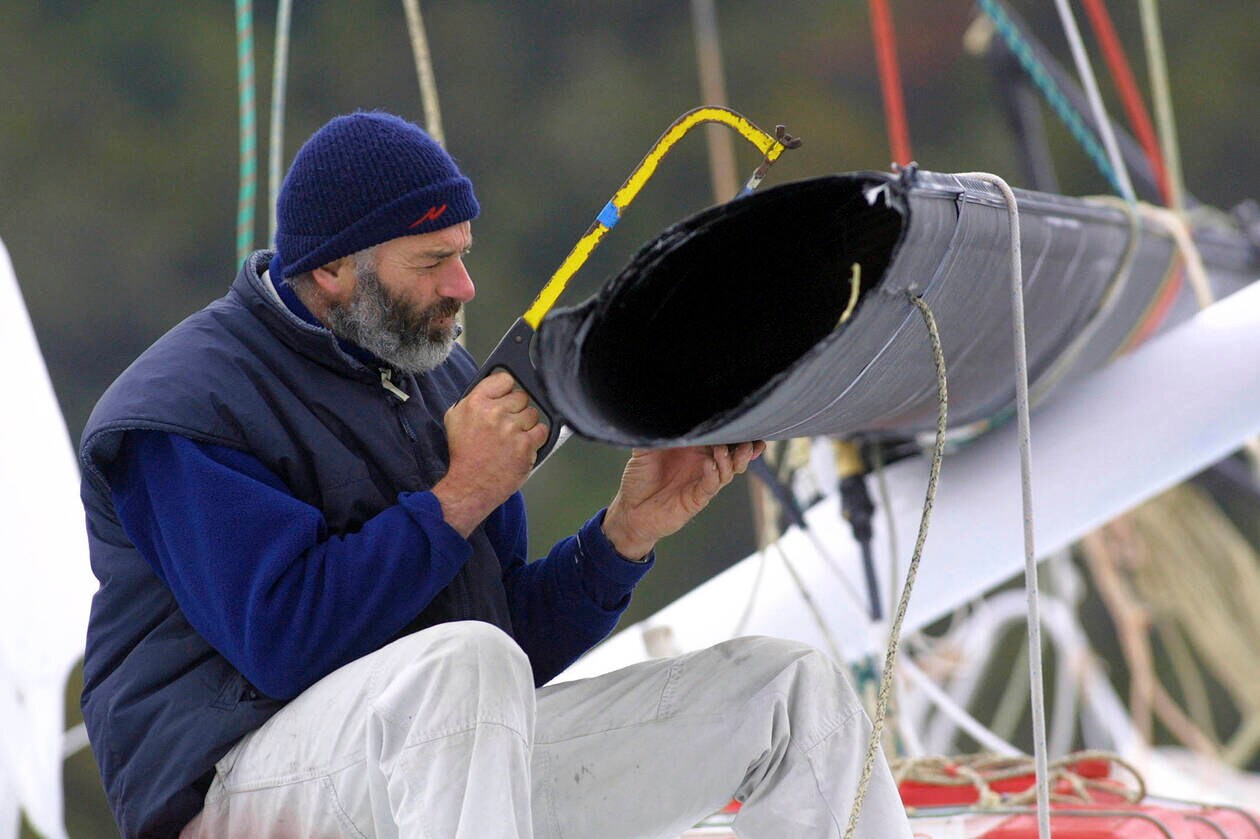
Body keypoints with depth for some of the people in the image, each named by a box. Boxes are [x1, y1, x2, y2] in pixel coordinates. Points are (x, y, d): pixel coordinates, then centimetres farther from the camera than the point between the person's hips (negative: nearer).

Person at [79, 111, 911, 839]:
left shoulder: (442, 377, 16)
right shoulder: (181, 413, -9)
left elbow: (523, 639, 18)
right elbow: (284, 643, -23)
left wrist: (627, 531, 0)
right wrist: (461, 497, -16)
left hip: (455, 762, 8)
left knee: (792, 688, 0)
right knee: (464, 659, -40)